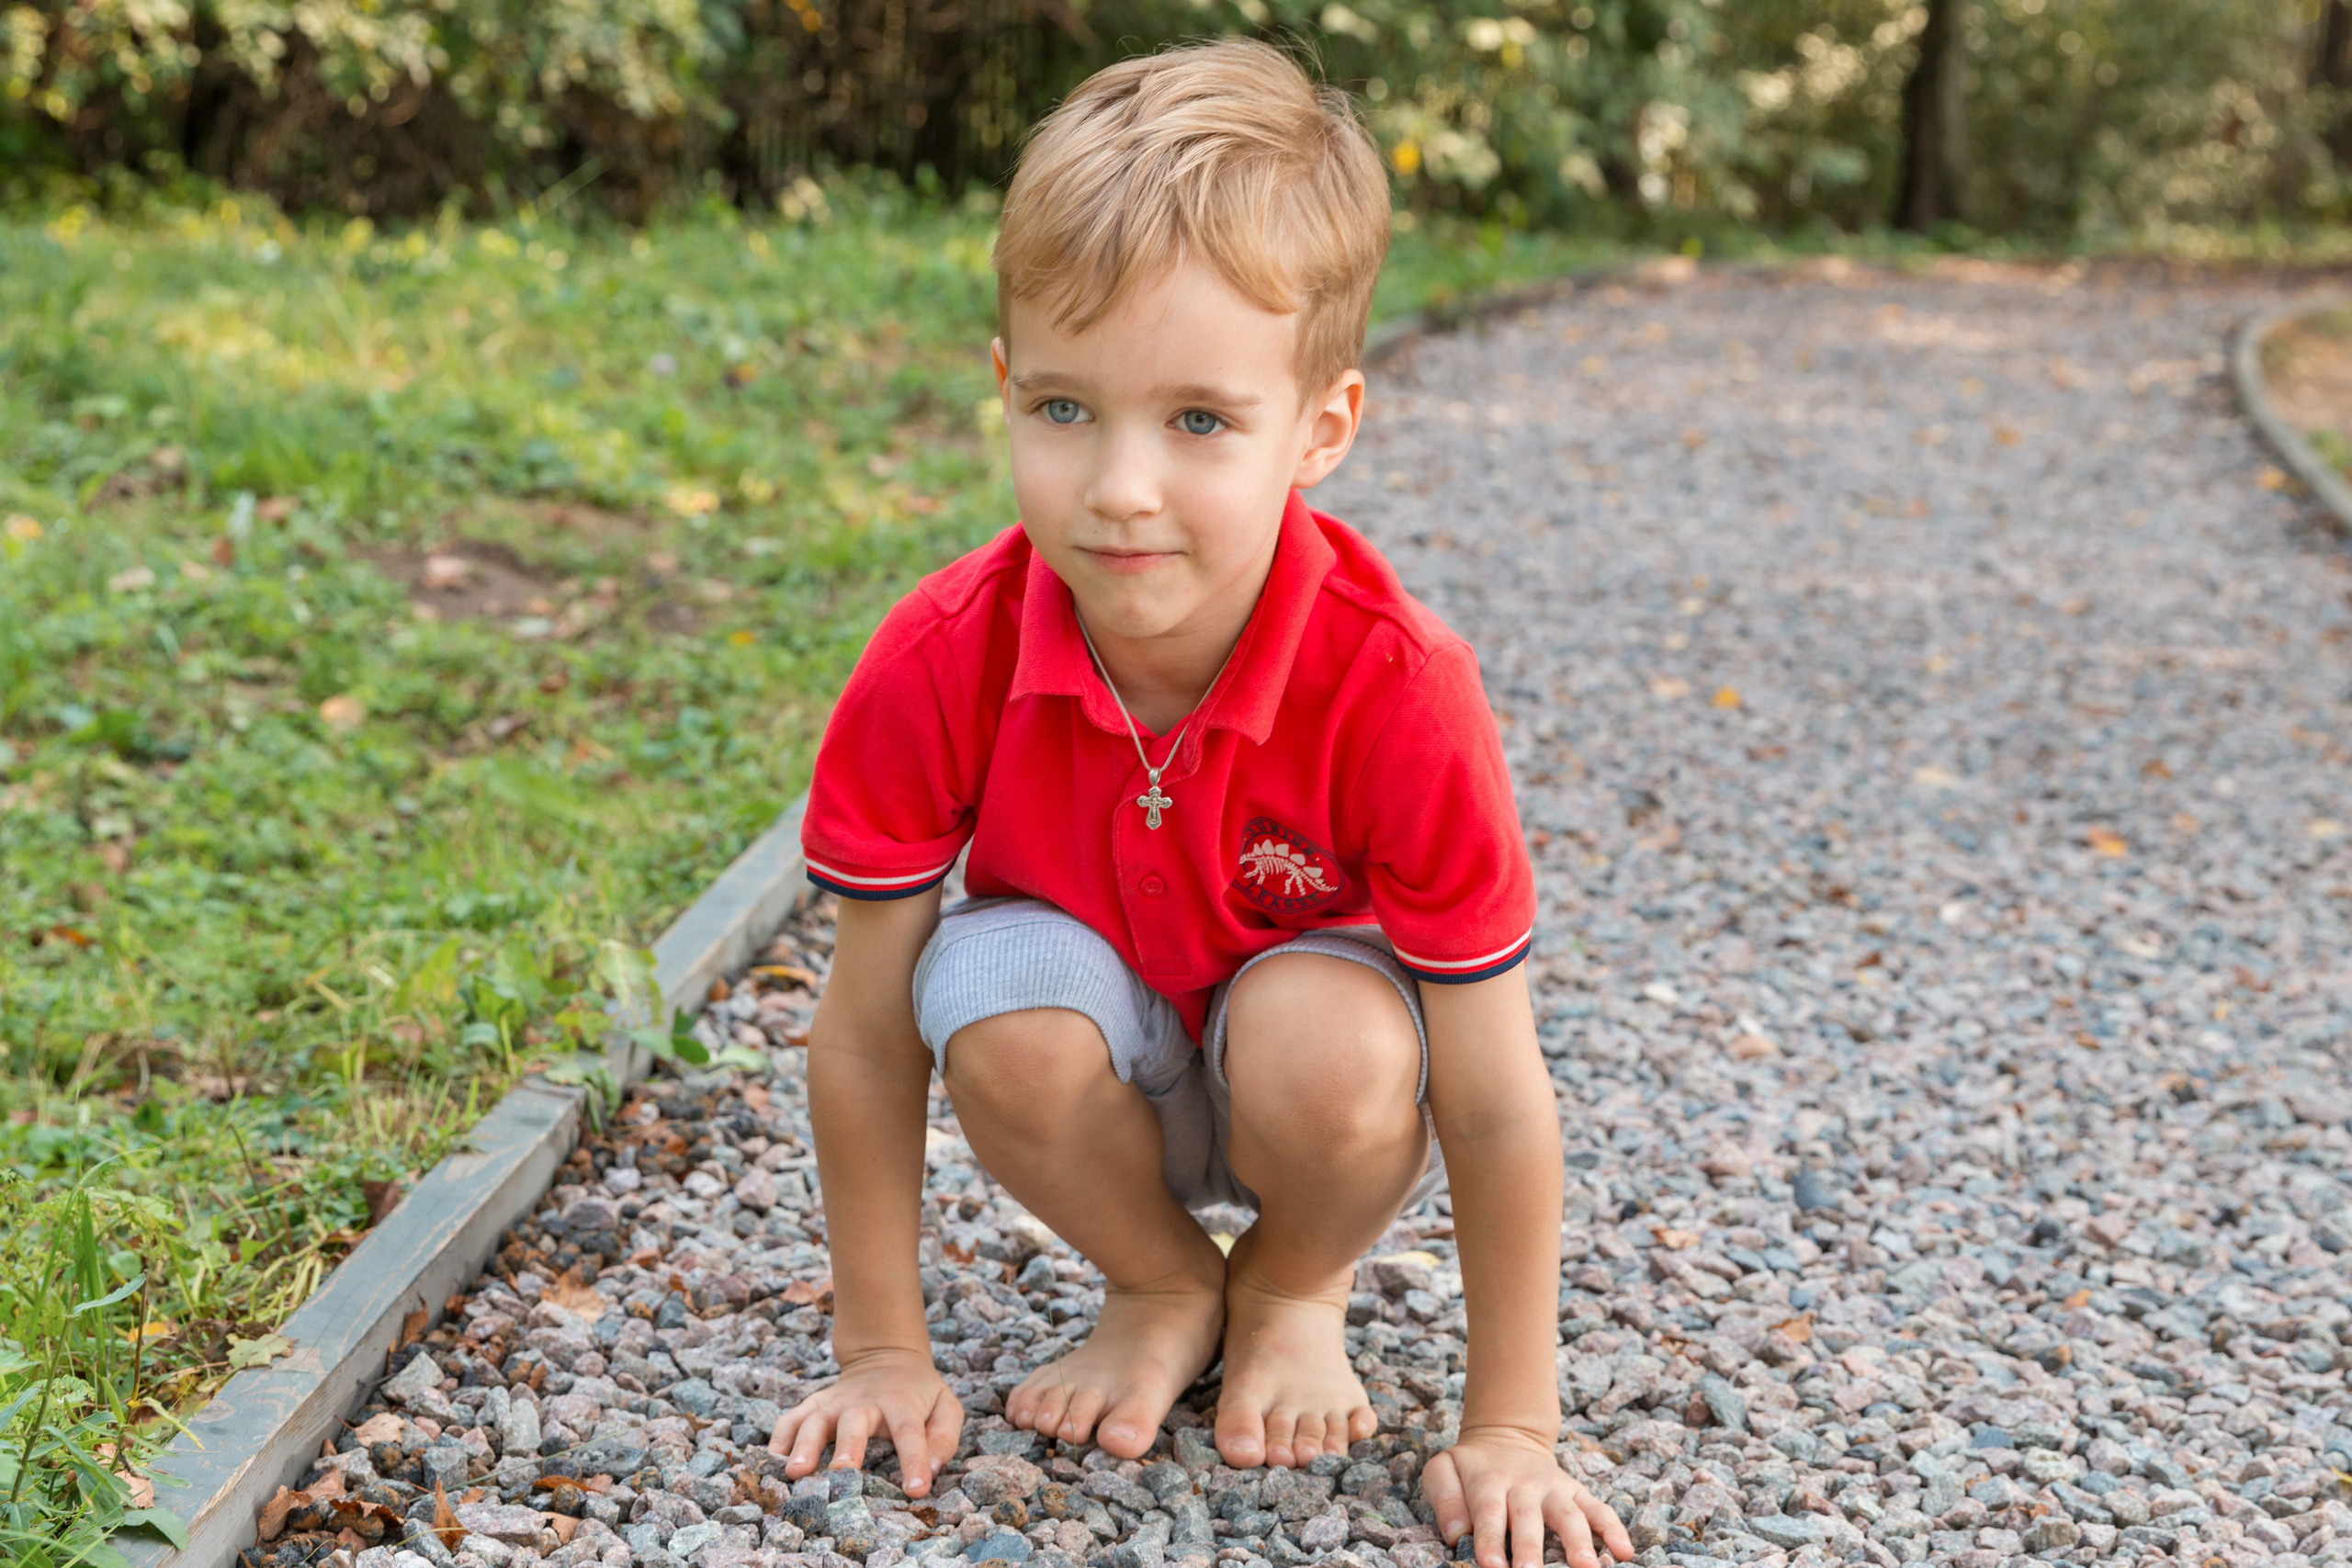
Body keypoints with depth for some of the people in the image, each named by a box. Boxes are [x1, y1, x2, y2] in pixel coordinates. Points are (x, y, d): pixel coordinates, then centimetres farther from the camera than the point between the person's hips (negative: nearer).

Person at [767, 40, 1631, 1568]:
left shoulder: (1398, 692, -32)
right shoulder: (941, 664, -27)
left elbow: (1497, 1107, -23)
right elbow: (867, 1041, -16)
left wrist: (1510, 1432, -17)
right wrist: (886, 1354, -10)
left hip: (1312, 1044, -1)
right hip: (1110, 1066, 1)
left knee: (1330, 1044, -35)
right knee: (1002, 1007, -32)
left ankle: (1297, 1289, 2)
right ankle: (1162, 1287, 0)